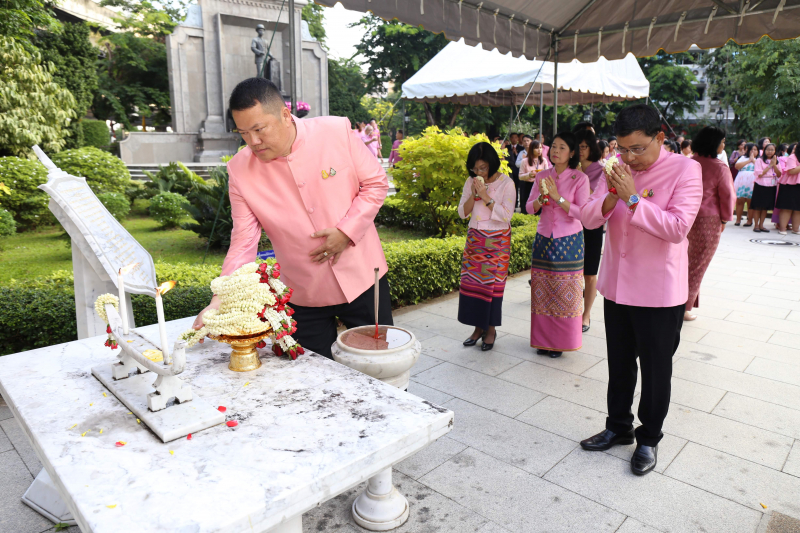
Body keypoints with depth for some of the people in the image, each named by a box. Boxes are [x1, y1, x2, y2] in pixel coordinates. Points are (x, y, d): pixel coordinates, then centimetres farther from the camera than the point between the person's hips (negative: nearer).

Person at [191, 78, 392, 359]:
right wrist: (220, 302, -17)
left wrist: (346, 231, -16)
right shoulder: (240, 170, -9)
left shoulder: (337, 131, -12)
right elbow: (243, 243, -7)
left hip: (362, 279, 0)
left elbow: (376, 183, -3)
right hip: (304, 297, 1)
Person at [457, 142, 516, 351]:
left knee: (492, 283, -2)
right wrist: (473, 195, -11)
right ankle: (478, 327, 15)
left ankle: (490, 329, 12)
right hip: (474, 238, 4)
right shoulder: (470, 182, 5)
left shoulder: (506, 183, -7)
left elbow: (506, 215, -14)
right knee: (471, 282, 2)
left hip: (497, 240, -4)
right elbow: (462, 212, 4)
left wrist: (486, 197, -19)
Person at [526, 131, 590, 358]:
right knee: (542, 292, 6)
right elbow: (529, 208, 4)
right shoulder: (542, 176, 6)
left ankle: (561, 342, 15)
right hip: (544, 239, 3)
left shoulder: (580, 178, -5)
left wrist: (558, 197, -21)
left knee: (566, 293, 1)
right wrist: (542, 197, -16)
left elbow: (583, 212, -13)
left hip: (569, 241, -3)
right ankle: (543, 339, 19)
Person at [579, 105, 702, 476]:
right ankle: (618, 427, 37)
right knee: (619, 364, 18)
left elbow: (677, 227, -22)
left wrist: (633, 198, -26)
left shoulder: (684, 170, -12)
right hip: (617, 285, 5)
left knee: (655, 369, 11)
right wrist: (611, 197, -21)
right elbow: (588, 218, -3)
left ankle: (649, 438, 30)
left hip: (659, 292, -5)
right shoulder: (616, 168, 2)